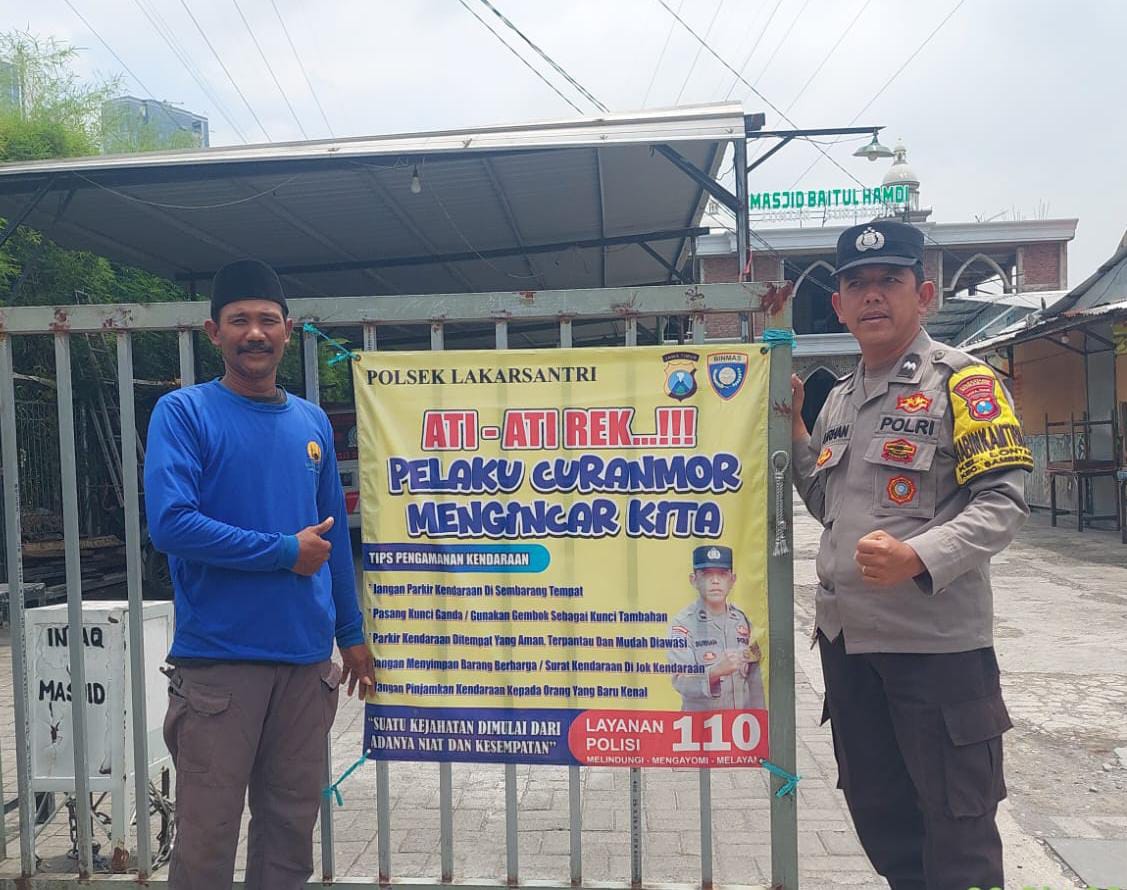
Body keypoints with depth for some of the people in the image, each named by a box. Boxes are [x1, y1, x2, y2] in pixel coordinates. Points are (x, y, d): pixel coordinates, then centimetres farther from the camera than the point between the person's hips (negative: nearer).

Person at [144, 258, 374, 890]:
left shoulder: (313, 422, 9)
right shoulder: (184, 412, -5)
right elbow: (170, 523, -18)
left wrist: (352, 634, 14)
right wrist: (285, 551, -12)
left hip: (308, 657, 5)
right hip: (217, 657, -4)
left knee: (292, 825, 15)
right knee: (208, 835, 7)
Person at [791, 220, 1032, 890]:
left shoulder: (962, 381, -7)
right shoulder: (839, 399, 13)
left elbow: (1004, 501, -14)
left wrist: (918, 557, -28)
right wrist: (792, 428, 10)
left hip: (938, 641, -6)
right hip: (847, 636, 7)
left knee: (958, 827, 7)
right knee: (878, 812, 19)